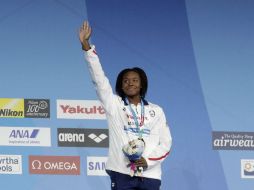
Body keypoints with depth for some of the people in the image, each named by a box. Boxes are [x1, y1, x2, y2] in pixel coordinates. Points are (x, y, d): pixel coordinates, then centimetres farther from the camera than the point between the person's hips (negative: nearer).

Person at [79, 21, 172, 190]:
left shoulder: (156, 111, 12)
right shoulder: (114, 104, 9)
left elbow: (166, 142, 9)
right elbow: (98, 78, 0)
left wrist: (148, 160, -9)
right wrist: (86, 45, -9)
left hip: (150, 175, 1)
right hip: (122, 174, -1)